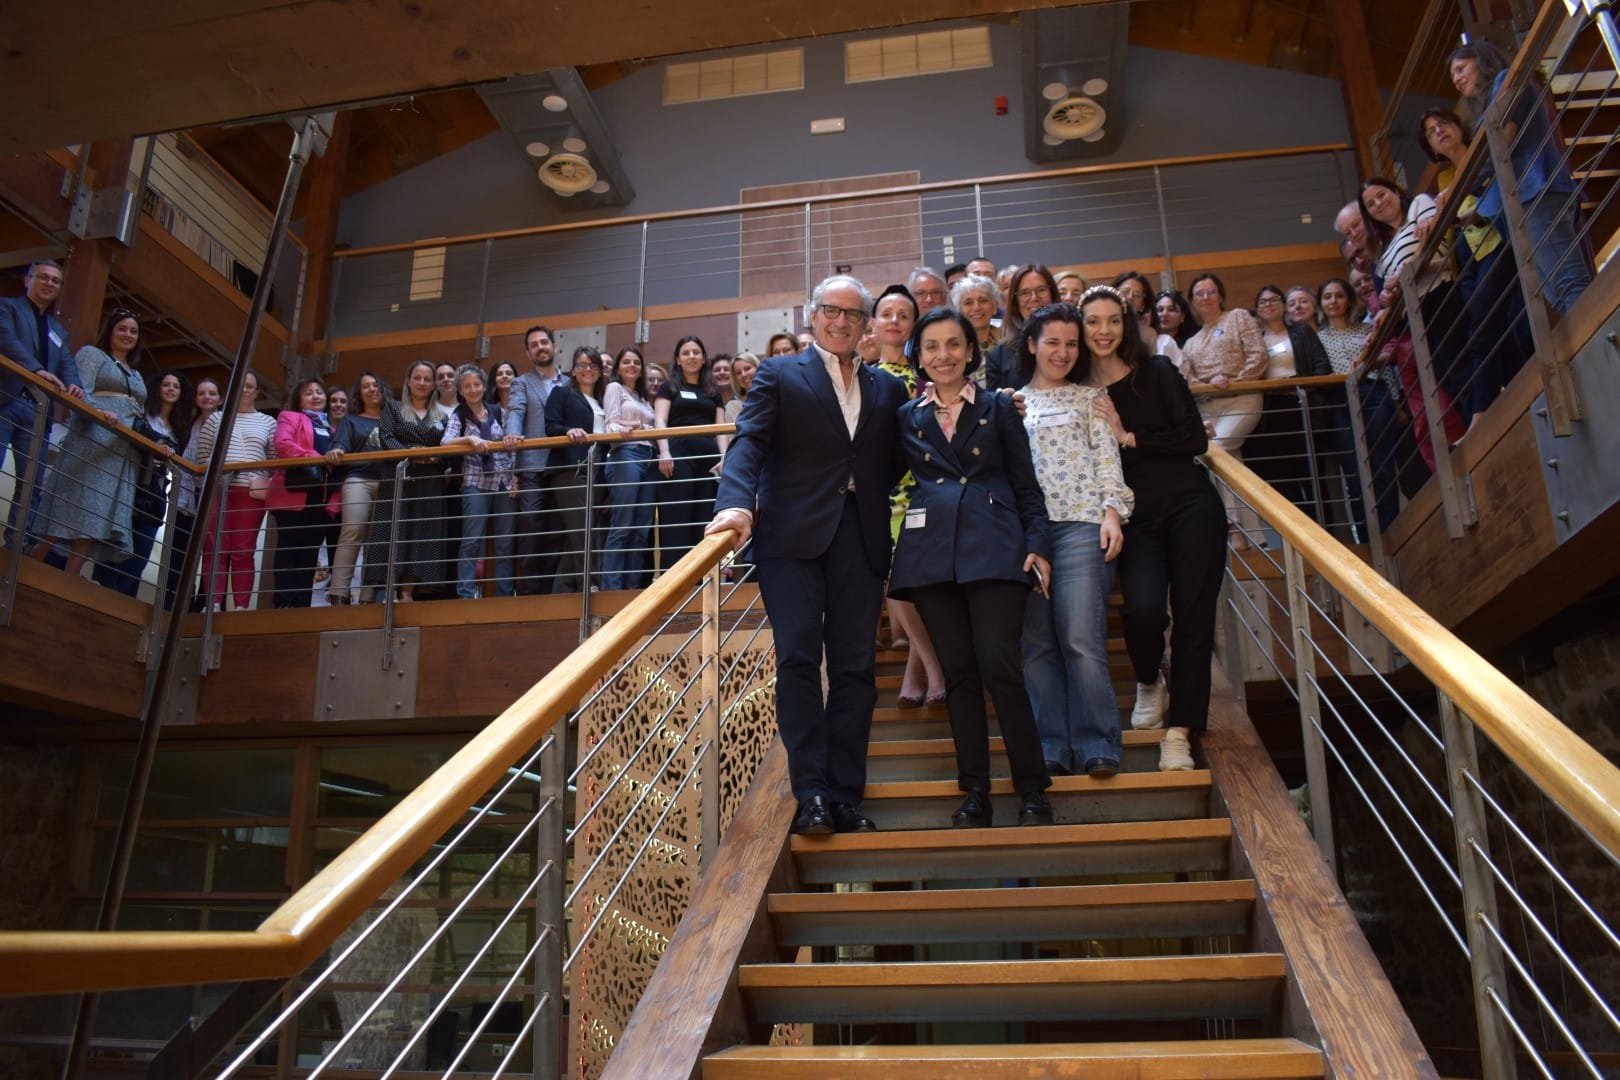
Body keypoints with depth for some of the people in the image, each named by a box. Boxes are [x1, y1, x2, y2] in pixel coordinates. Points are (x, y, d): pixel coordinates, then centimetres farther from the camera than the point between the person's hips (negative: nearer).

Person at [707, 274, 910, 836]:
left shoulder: (887, 388, 18)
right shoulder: (778, 374, 8)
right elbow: (749, 442, -7)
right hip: (794, 535, -3)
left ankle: (846, 795, 10)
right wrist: (736, 503, -22)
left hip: (860, 537, 3)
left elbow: (895, 463, 18)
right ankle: (811, 792, -1)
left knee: (855, 666, 3)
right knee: (798, 658, -7)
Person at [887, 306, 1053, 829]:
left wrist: (1038, 544, -3)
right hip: (931, 556, 2)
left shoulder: (999, 408, 11)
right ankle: (975, 793, 13)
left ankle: (1033, 789, 3)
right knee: (959, 675, 4)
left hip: (994, 550, -2)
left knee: (1000, 668, -11)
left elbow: (1026, 485, 7)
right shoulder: (905, 417, 15)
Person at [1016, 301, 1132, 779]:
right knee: (1037, 643, -1)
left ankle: (1097, 748, -4)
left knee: (1082, 639, -11)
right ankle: (1051, 749, 4)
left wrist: (1113, 512, -6)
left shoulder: (1089, 396, 16)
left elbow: (1107, 457, 8)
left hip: (1080, 524, -2)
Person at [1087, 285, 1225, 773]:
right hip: (1134, 517, 0)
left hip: (1189, 506, 0)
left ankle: (1179, 730, 6)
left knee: (1192, 616, -3)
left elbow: (1195, 440, -5)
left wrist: (1128, 438, -9)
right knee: (1143, 608, -20)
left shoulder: (1157, 373, 2)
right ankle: (1149, 684, 13)